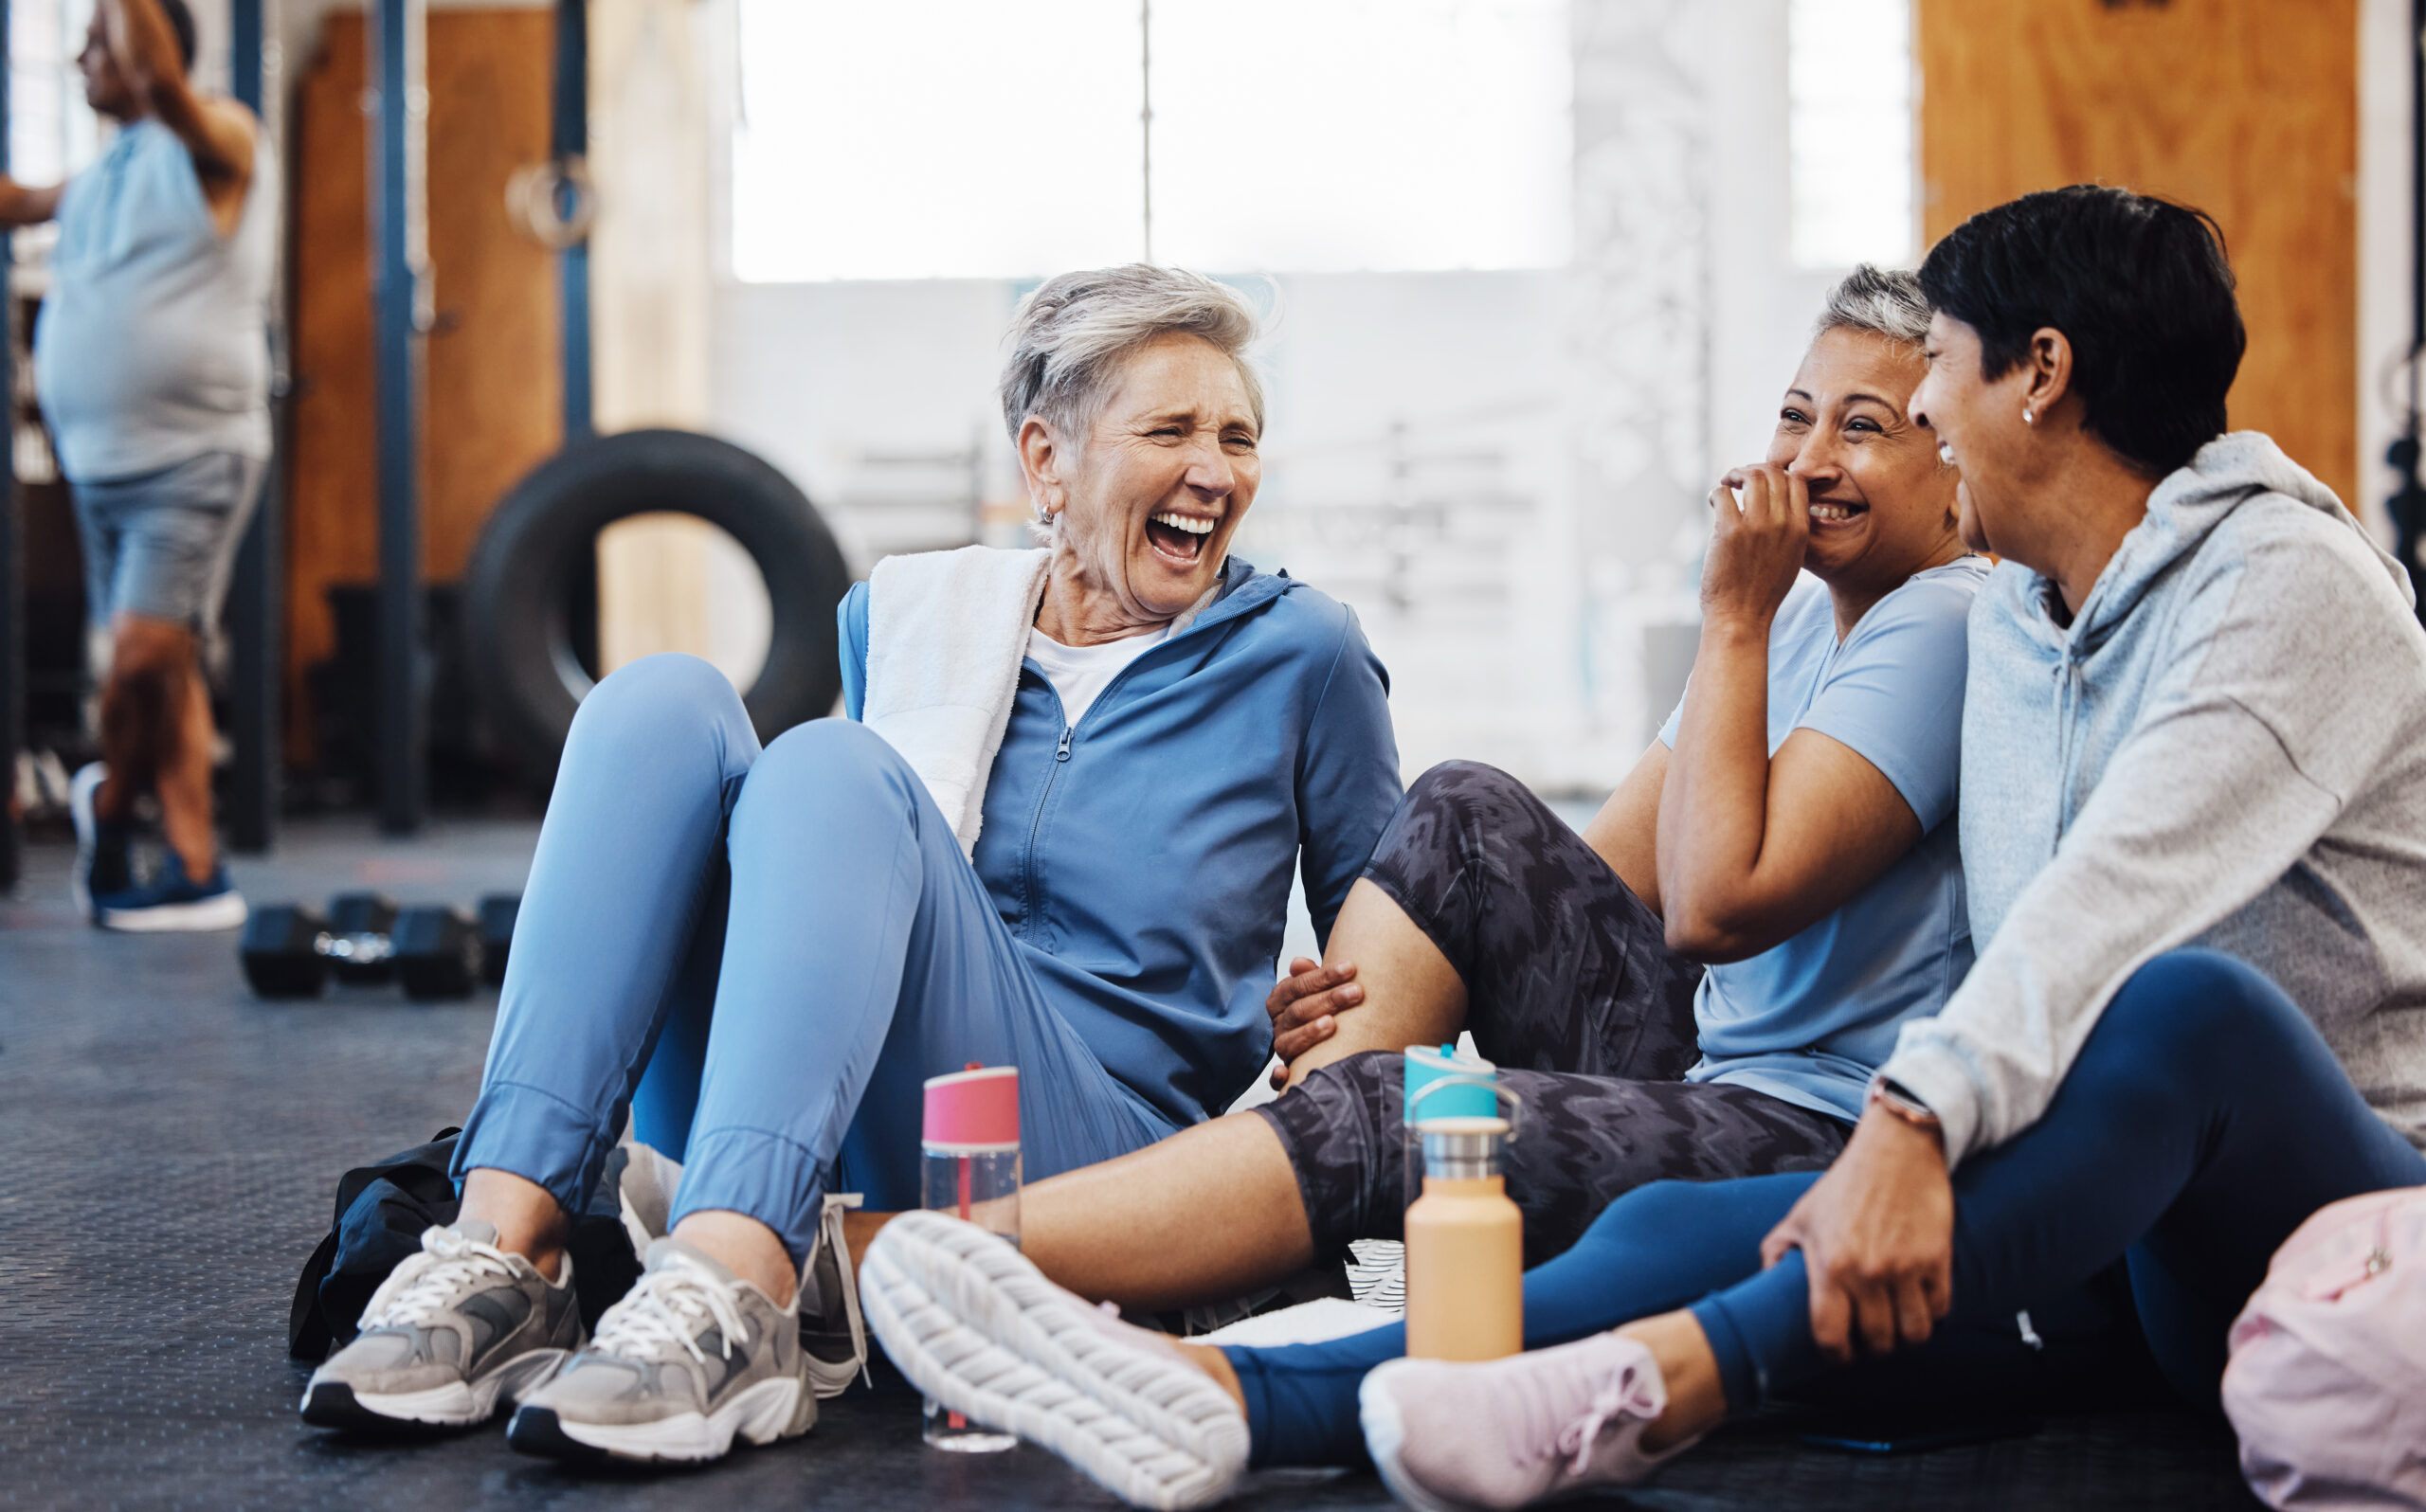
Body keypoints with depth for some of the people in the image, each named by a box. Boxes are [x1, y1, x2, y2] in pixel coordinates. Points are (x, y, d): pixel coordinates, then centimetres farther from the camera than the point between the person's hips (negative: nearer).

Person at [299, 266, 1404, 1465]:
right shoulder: (904, 616, 15)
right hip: (788, 1181, 4)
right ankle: (504, 1252, -32)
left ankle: (730, 1303, -49)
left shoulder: (1299, 655, 7)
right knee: (663, 702, -16)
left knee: (830, 768, -26)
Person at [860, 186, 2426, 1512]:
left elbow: (2120, 897, -28)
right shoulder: (2009, 616, 17)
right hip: (2115, 1232, 6)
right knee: (1679, 1226, -18)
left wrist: (1919, 1121, -39)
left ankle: (1666, 1378, -52)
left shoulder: (2292, 580, -10)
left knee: (2188, 1003, -39)